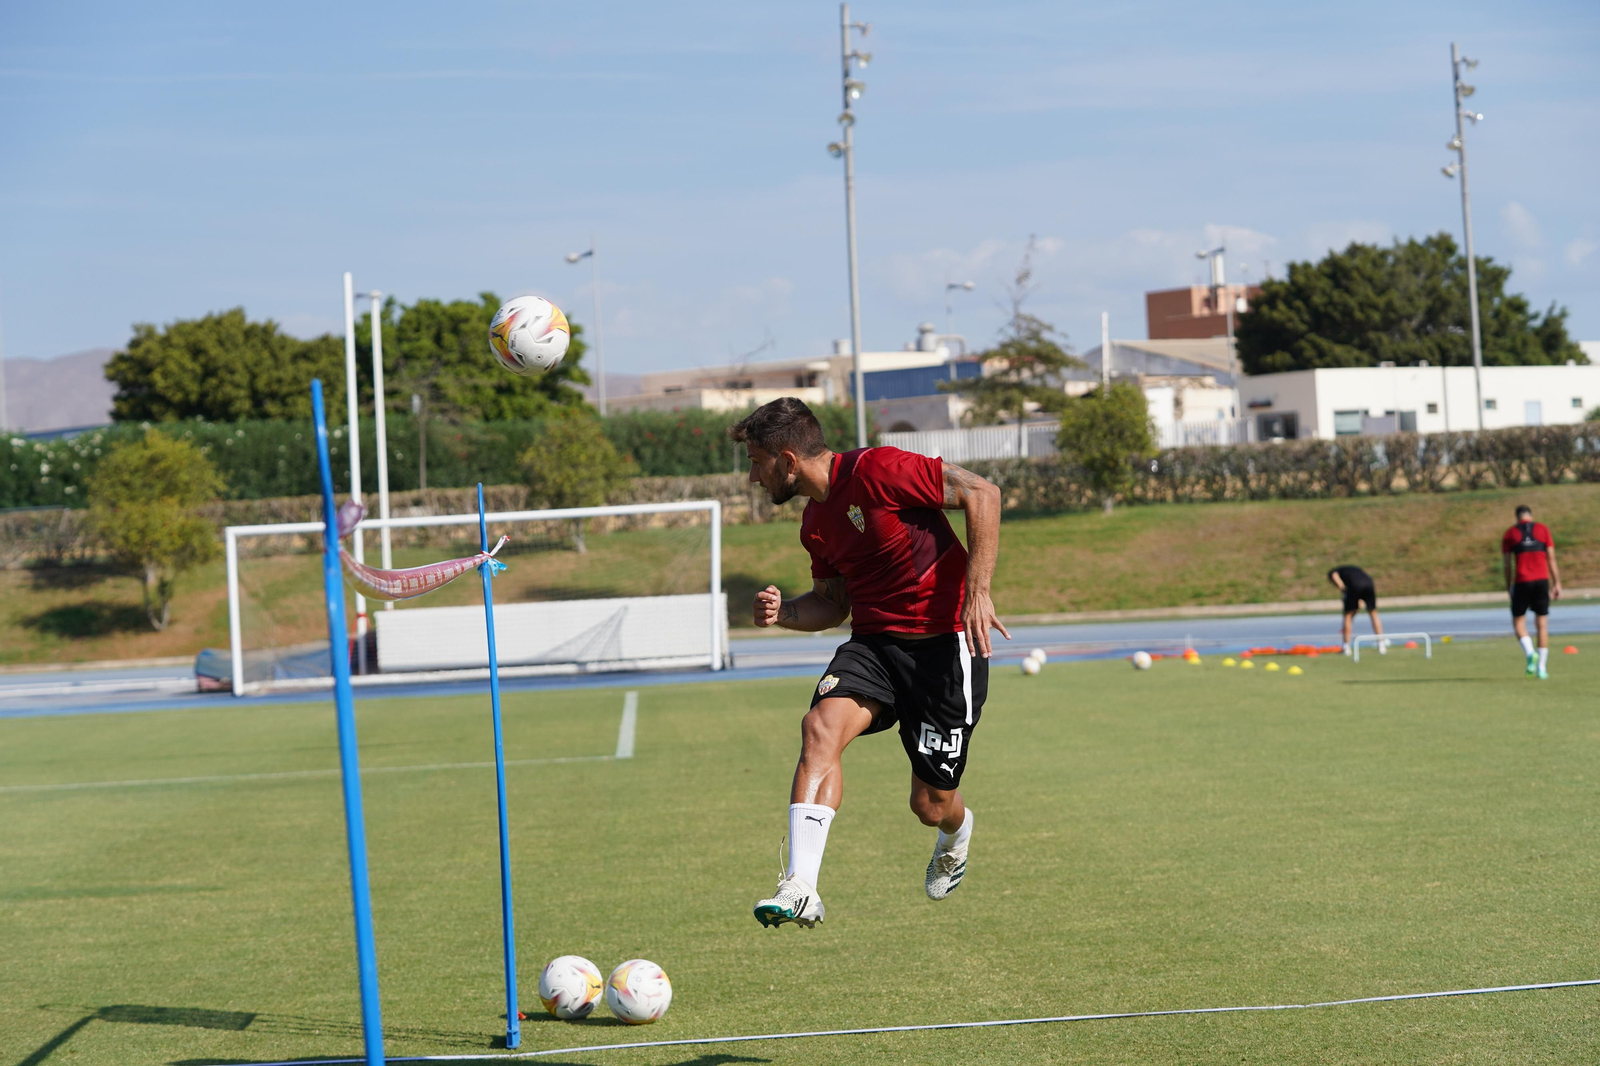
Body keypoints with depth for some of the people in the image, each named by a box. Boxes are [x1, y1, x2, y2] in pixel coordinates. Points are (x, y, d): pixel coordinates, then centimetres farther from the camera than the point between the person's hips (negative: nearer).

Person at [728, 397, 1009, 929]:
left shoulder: (877, 470, -16)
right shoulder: (815, 522, 10)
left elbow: (982, 493, -16)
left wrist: (977, 591, -22)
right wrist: (784, 612, -1)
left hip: (945, 642, -6)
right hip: (873, 642, 6)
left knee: (931, 805, 1)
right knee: (821, 726, -24)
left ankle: (956, 831, 42)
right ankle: (800, 889, -32)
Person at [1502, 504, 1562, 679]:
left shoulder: (1510, 534, 6)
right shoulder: (1542, 529, 8)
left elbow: (1506, 564, 3)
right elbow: (1551, 558, 5)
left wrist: (1508, 586, 11)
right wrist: (1557, 584, 8)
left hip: (1521, 581, -1)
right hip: (1542, 580, 1)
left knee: (1518, 621, 9)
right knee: (1542, 624, 7)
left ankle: (1530, 653, -17)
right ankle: (1542, 668, 4)